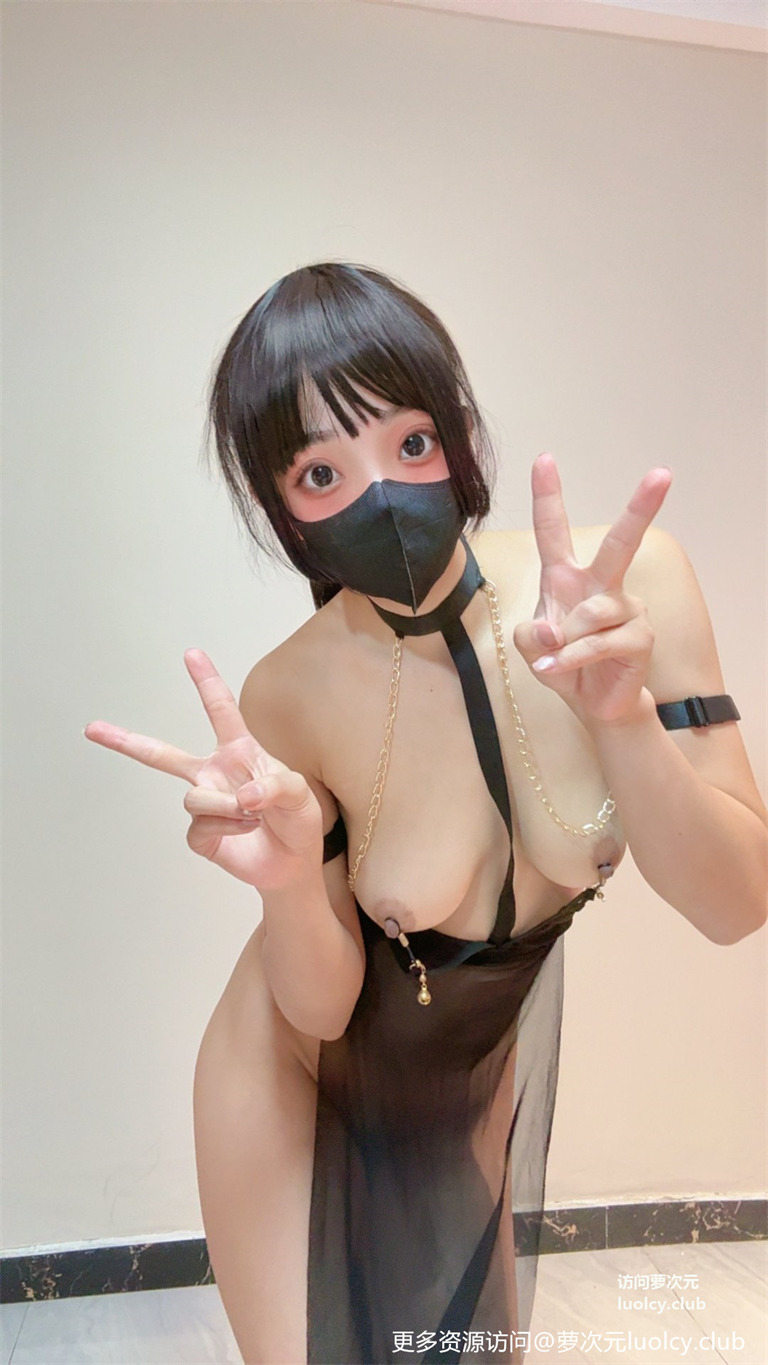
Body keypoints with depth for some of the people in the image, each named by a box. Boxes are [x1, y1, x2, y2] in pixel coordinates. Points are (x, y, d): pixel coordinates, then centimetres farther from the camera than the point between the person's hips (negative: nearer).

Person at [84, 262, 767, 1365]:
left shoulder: (628, 586, -26)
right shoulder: (288, 700, -28)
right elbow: (323, 1006, -17)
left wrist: (622, 714, -40)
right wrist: (287, 883, -38)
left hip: (483, 1061, 3)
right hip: (309, 1073, -2)